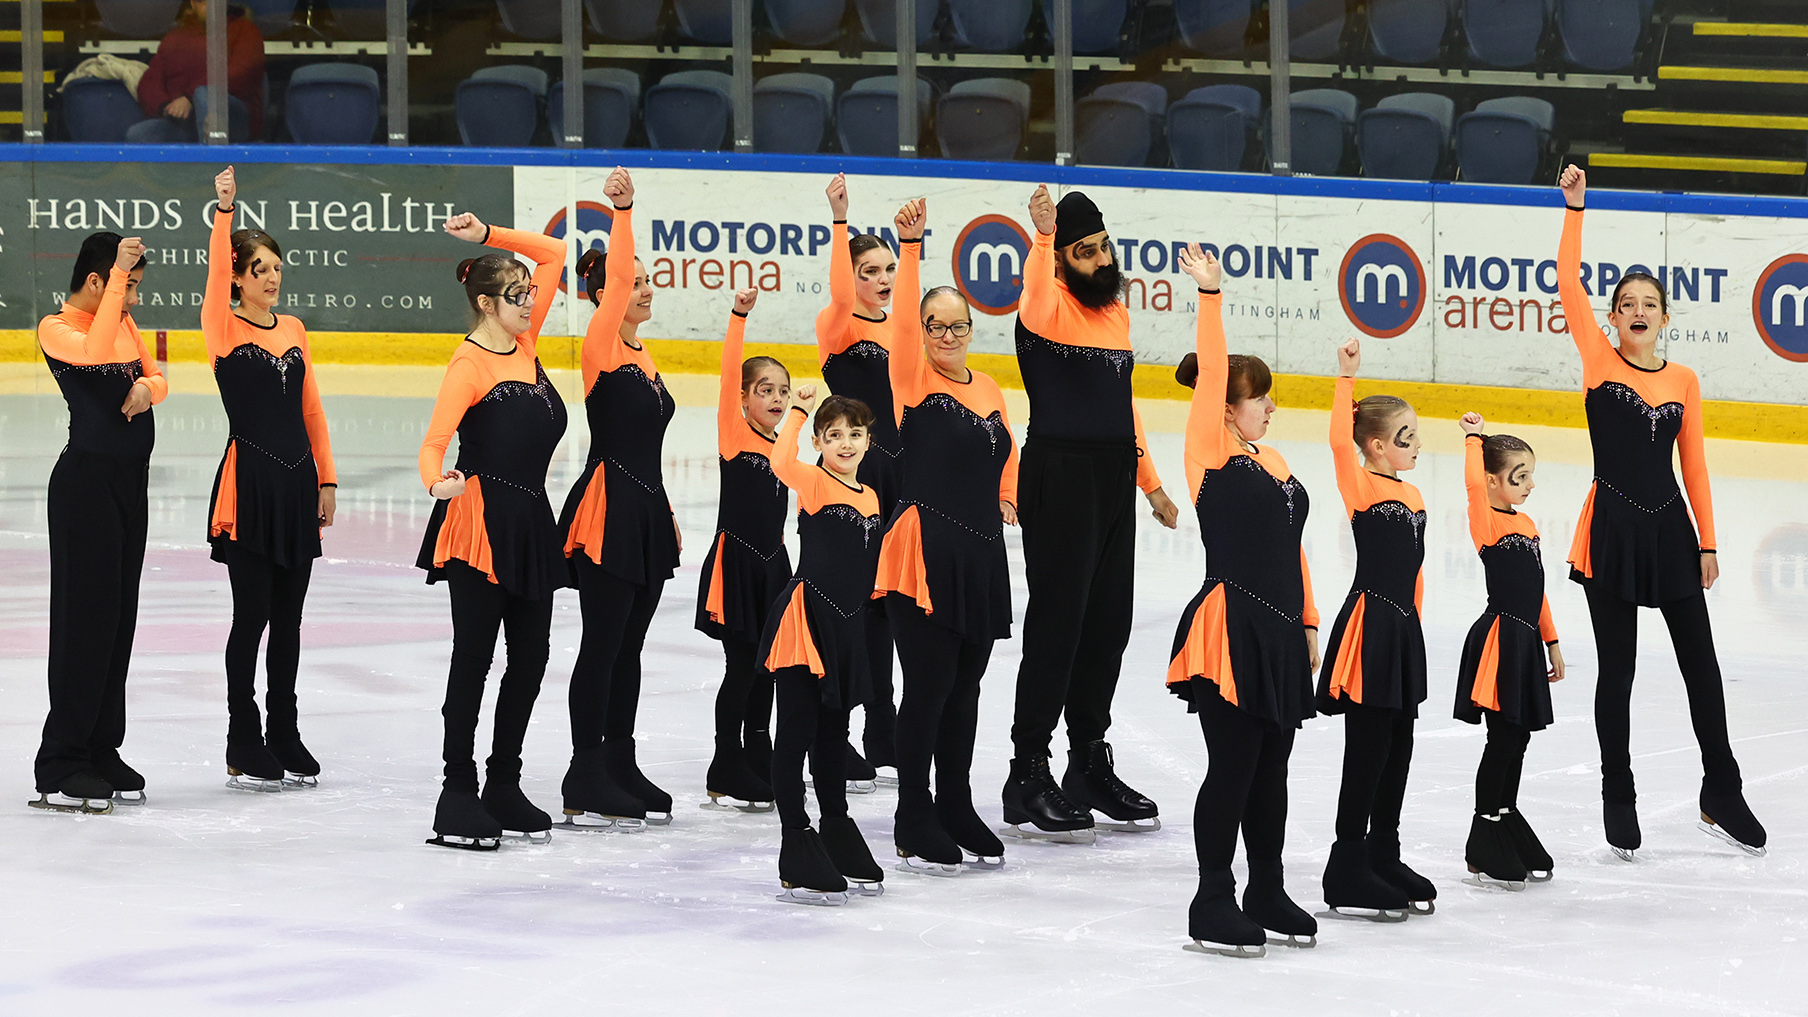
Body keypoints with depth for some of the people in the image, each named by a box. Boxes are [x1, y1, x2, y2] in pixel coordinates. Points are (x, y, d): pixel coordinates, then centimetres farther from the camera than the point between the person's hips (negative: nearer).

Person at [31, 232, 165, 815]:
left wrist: (146, 388, -8)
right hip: (87, 478, -8)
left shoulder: (124, 322, 12)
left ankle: (101, 751, 17)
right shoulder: (56, 329, -11)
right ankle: (61, 769, -4)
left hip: (131, 480, 8)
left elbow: (156, 378, 16)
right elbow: (96, 351, -31)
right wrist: (119, 271, -28)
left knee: (119, 616, 10)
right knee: (85, 617, -8)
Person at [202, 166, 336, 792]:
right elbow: (217, 275, -23)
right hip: (249, 480, -5)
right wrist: (224, 211, -32)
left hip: (297, 481, 5)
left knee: (288, 617, 10)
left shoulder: (293, 330, 11)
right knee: (252, 615, -2)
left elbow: (311, 409, 15)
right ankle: (244, 746, 7)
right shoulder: (223, 329, -4)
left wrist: (325, 479, 12)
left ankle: (284, 737, 18)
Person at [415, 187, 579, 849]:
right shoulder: (471, 363, -12)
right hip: (480, 520, -8)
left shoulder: (525, 343, 9)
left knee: (531, 656, 9)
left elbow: (552, 254, 15)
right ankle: (458, 790, 2)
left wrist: (489, 235, 6)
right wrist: (437, 480, -42)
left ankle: (503, 784, 17)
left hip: (530, 520, 8)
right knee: (474, 657, -4)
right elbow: (436, 437, -23)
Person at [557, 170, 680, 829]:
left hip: (647, 512, 8)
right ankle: (586, 786, 0)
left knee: (628, 646, 12)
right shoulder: (602, 350, -9)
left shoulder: (642, 356, 14)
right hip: (608, 511, -8)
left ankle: (621, 770, 19)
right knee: (603, 645, -5)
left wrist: (665, 515, 20)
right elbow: (614, 281, -26)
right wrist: (623, 212, -29)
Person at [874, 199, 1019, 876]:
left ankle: (956, 808, 24)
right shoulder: (913, 380, -4)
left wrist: (1003, 501, 11)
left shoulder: (988, 389, 14)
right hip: (924, 550, -6)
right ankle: (914, 822, 5)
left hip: (981, 553, 6)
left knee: (965, 685, 13)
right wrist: (910, 245, -29)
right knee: (929, 685, -4)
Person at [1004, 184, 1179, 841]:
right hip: (1059, 474, -8)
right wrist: (1043, 239, -45)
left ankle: (1090, 765, 25)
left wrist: (1150, 482, 25)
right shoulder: (1054, 307, -10)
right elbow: (1036, 310, -38)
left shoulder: (1116, 311, 15)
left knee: (1108, 625, 13)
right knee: (1057, 624, -6)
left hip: (1115, 481, 8)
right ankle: (1028, 776, 0)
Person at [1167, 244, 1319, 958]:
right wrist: (1210, 294, -19)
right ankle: (1213, 906, 3)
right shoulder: (1211, 454, -7)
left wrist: (1307, 622, 19)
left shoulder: (1273, 464, 14)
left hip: (1279, 634, 8)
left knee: (1271, 769, 14)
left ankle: (1267, 895, 24)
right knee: (1233, 768, -4)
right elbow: (1212, 372, -17)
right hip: (1230, 628, -8)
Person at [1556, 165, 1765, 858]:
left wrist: (1707, 543, 8)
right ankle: (1618, 797, 16)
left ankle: (1721, 793, 18)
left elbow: (1693, 463, 9)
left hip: (1670, 527, 3)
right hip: (1612, 528, -3)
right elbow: (1569, 285, -10)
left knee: (1701, 664, 6)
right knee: (1617, 670, 4)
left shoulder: (1684, 381, 6)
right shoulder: (1599, 361, -2)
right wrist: (1575, 208, -15)